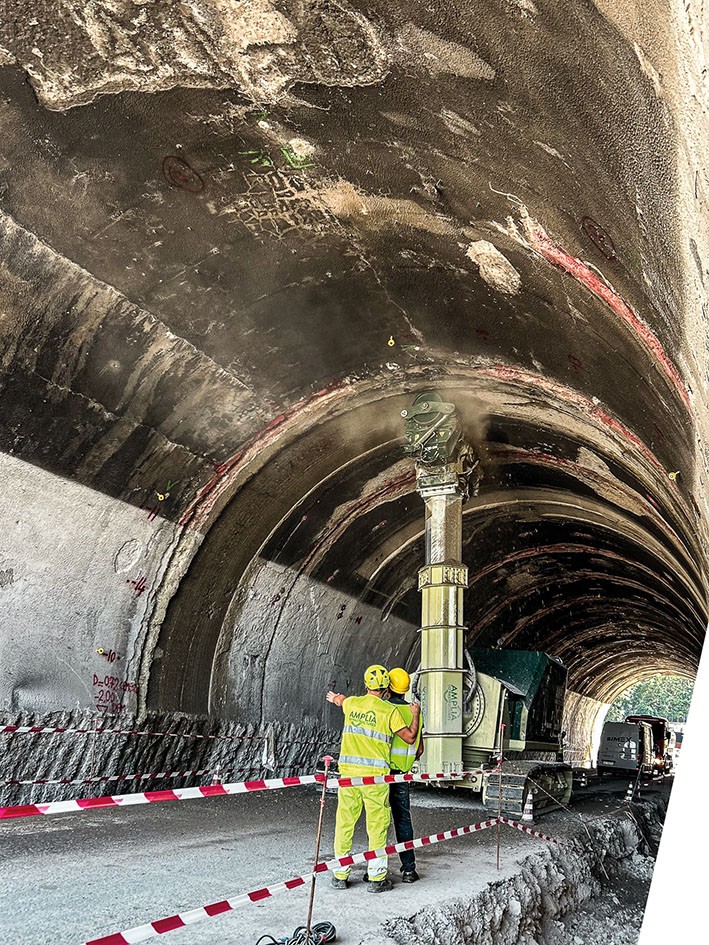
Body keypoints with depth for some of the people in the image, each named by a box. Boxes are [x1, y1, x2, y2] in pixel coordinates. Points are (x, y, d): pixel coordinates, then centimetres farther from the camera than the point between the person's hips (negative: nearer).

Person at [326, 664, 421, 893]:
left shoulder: (351, 703, 5)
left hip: (348, 772, 4)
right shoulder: (390, 711, -7)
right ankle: (376, 878, 10)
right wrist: (415, 715, 13)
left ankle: (341, 875, 20)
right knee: (377, 824, 6)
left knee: (345, 822, 12)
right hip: (375, 775, -3)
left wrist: (335, 698, 55)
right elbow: (410, 737, -3)